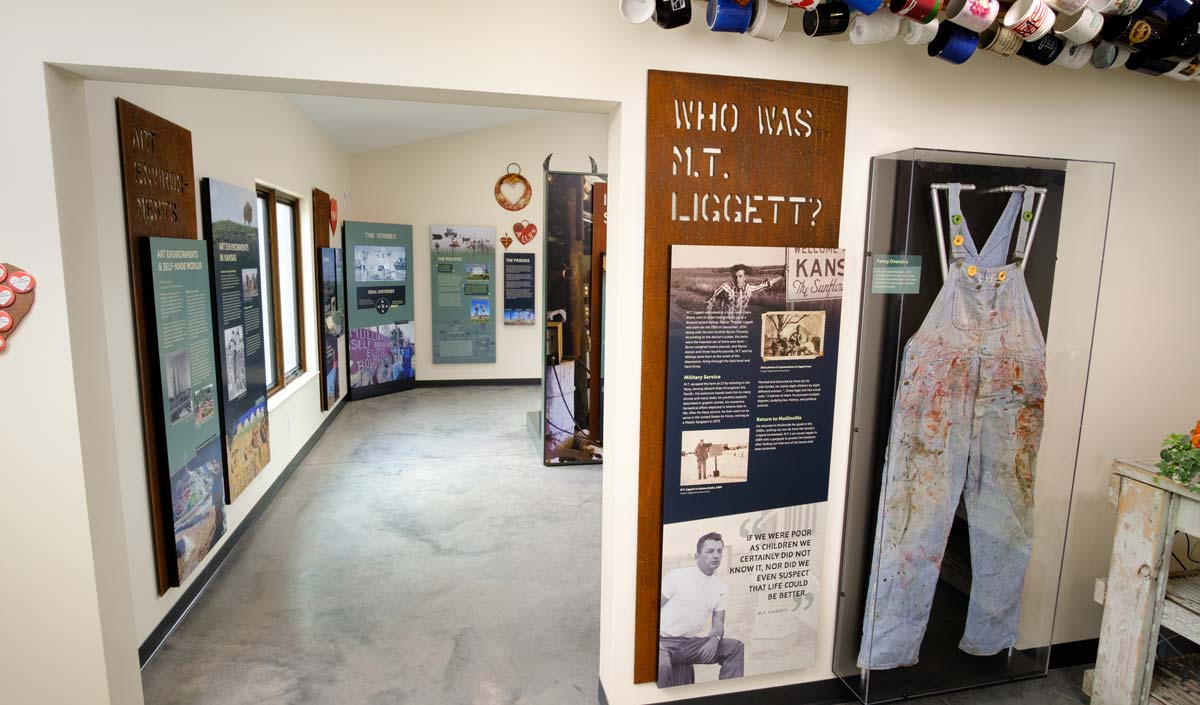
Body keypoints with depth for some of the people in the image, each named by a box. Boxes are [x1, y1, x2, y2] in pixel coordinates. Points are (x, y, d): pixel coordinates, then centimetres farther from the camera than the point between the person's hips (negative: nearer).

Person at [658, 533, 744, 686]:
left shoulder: (721, 588, 9)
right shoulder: (677, 576, -7)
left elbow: (718, 624, 11)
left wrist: (714, 638, -14)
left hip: (690, 643, 6)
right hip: (664, 641, -6)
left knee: (735, 647, -8)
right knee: (662, 665, -39)